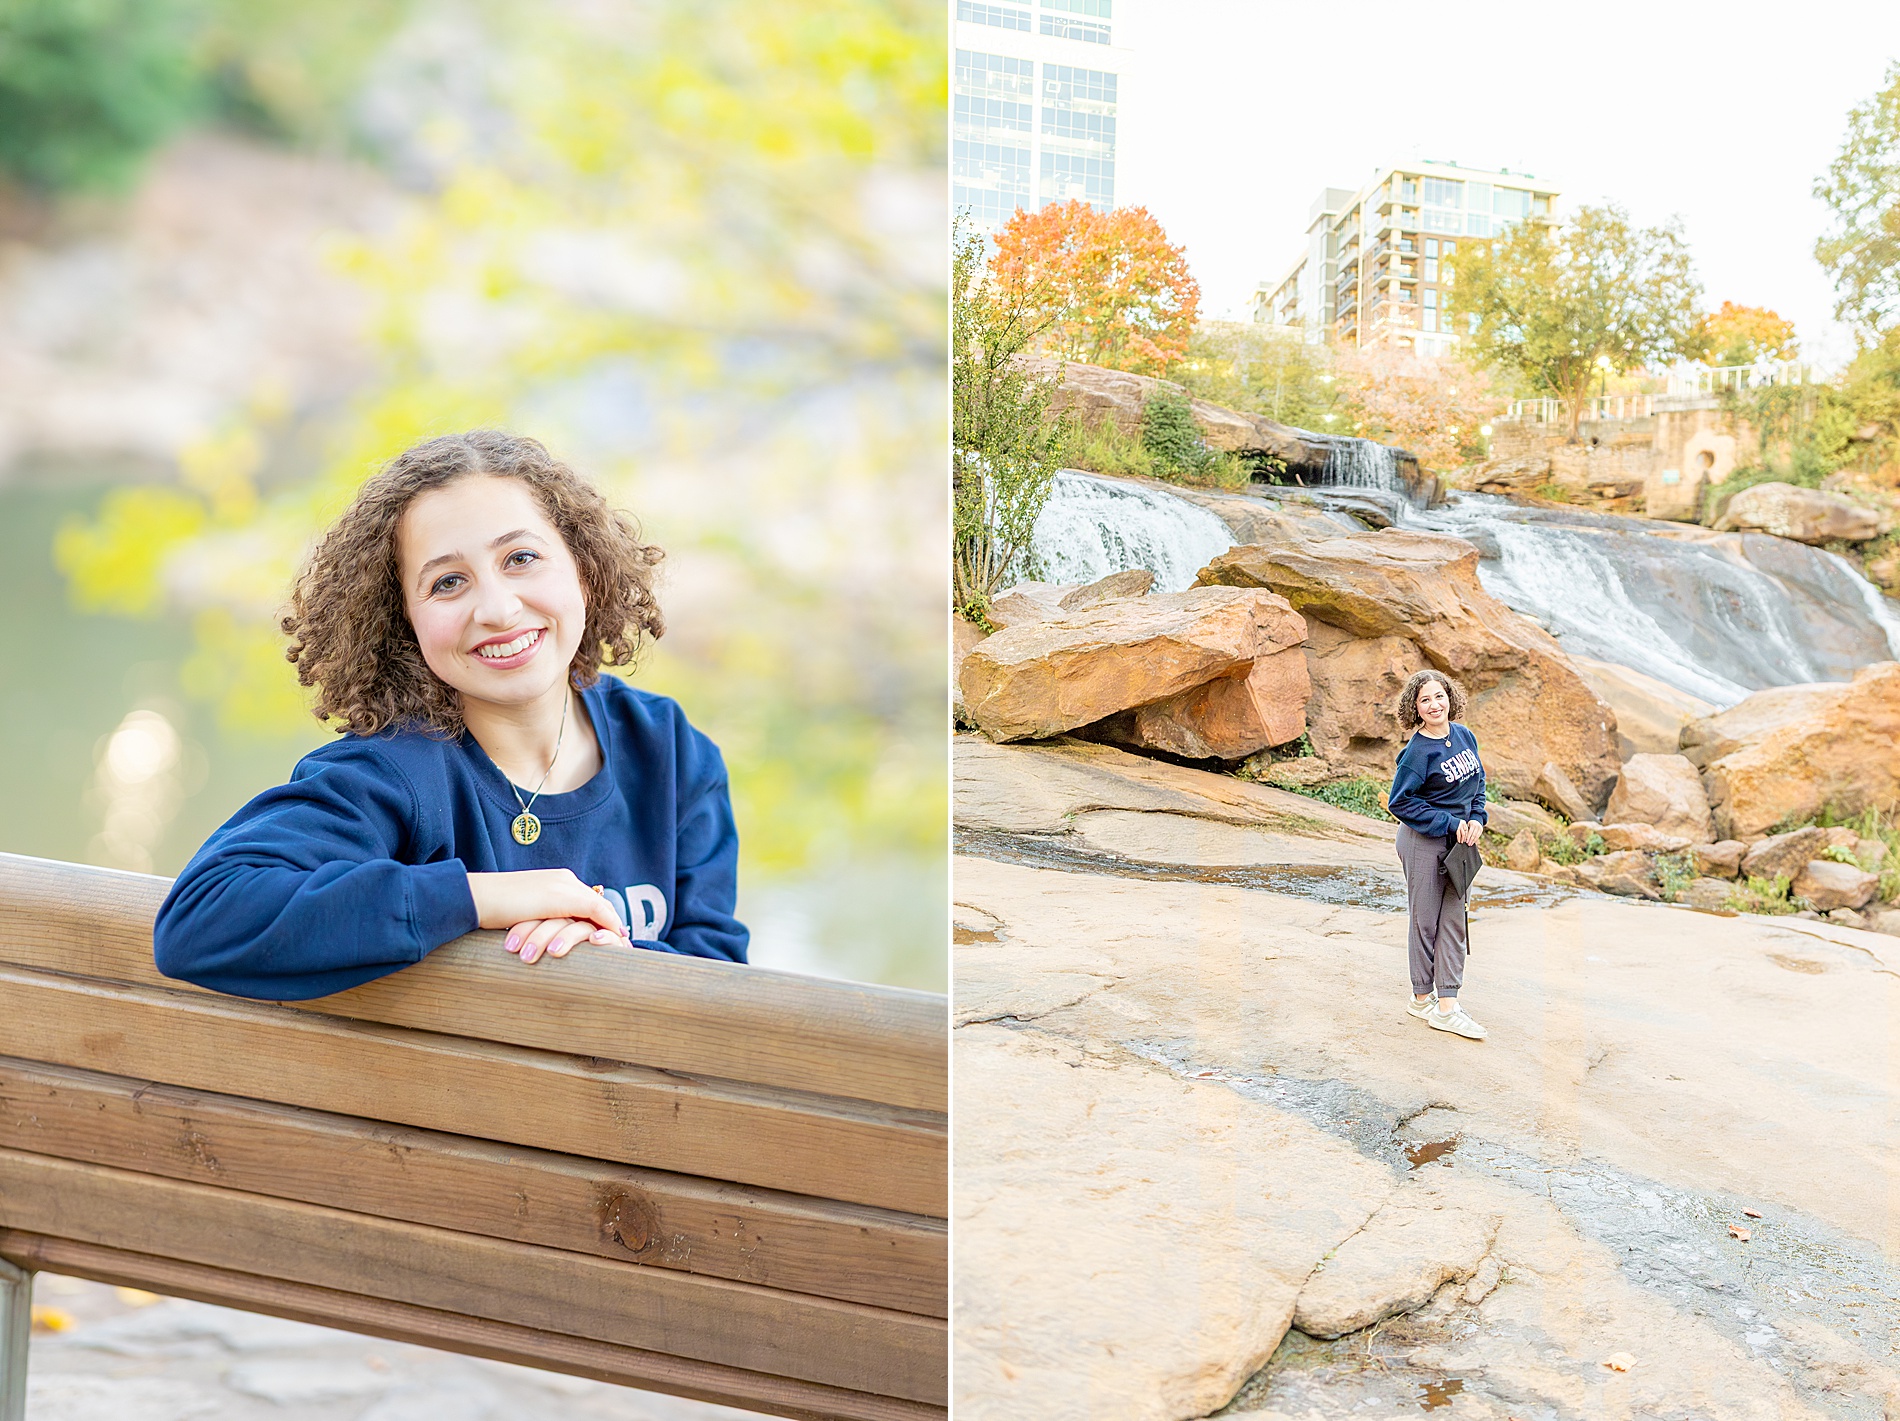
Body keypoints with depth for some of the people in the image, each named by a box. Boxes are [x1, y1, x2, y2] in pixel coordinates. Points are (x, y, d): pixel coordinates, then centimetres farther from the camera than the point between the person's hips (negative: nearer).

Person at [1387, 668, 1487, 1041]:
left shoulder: (1464, 736, 3)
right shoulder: (1418, 751, -18)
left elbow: (1477, 782, 16)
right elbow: (1399, 802, -16)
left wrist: (1476, 819, -1)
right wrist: (1450, 823, -16)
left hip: (1457, 842, 7)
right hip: (1423, 842, -7)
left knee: (1453, 920, 6)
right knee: (1425, 921, 2)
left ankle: (1447, 1006, 10)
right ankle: (1421, 999, 16)